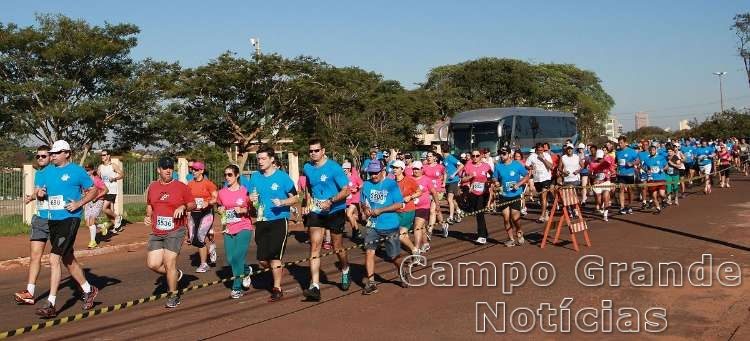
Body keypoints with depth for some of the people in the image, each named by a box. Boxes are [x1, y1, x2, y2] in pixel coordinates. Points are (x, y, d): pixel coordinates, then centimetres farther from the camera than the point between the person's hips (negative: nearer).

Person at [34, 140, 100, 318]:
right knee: (67, 260, 17)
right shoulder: (47, 172, 12)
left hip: (70, 219, -7)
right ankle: (88, 290, 35)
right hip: (53, 220, 7)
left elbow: (93, 191, 1)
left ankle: (51, 304, -11)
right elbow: (38, 192, 17)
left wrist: (79, 203, -13)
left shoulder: (77, 171, -5)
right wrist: (40, 194, -6)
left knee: (54, 258, -16)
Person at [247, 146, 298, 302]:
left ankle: (277, 289, 10)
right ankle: (277, 269, 36)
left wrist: (282, 202, -20)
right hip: (262, 221, 5)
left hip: (279, 220, -4)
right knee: (263, 260, 4)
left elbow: (294, 198, -3)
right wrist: (251, 199, -6)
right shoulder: (255, 177, 6)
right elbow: (251, 198, 17)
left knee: (274, 256, -6)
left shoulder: (283, 177, -7)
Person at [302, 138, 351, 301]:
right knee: (314, 247, -9)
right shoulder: (307, 168, 3)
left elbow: (346, 190, -16)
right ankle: (315, 287, -13)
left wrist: (330, 201, -28)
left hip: (335, 212, -4)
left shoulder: (334, 167, -14)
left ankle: (345, 273, 40)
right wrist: (308, 203, 10)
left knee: (338, 248, 10)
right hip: (316, 213, 4)